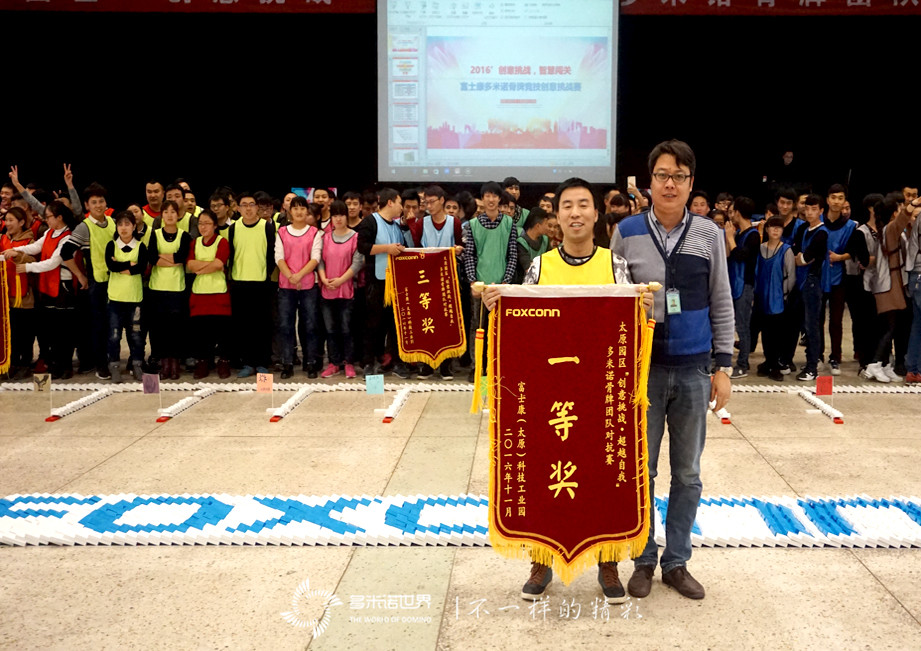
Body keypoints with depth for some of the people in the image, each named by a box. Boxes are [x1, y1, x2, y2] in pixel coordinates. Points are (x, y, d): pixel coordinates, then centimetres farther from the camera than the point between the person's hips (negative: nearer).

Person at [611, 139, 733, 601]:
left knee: (687, 472, 9)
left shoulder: (709, 235, 2)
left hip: (693, 370, 1)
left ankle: (676, 562, 23)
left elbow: (721, 304, 7)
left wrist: (724, 366, 3)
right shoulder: (626, 233, 0)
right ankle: (643, 560, 21)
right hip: (642, 367, -1)